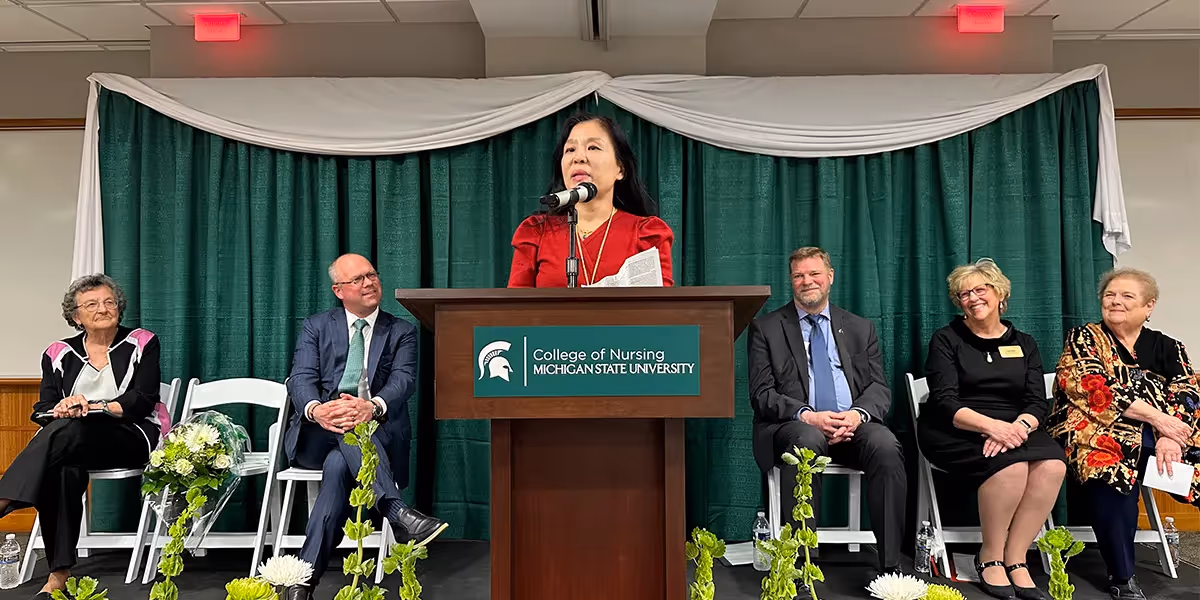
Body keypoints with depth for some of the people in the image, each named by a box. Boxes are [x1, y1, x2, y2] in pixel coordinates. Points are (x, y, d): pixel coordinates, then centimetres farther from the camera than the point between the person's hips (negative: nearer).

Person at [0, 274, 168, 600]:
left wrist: (95, 407, -20)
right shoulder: (59, 354, 14)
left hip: (133, 437, -2)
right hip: (75, 443, 3)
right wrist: (61, 409, -17)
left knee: (69, 430, -33)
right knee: (65, 469, -33)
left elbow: (143, 401, -5)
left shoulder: (141, 343, 5)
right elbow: (42, 409, 8)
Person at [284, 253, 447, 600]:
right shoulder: (317, 327, 12)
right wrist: (316, 409, -30)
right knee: (341, 442, -35)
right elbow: (301, 379, -4)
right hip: (317, 436, 1)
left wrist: (372, 406, -33)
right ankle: (396, 512, -47)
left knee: (338, 465, -34)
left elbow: (403, 381, -8)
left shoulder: (402, 332, 10)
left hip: (374, 435, -1)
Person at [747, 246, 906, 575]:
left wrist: (858, 414, -14)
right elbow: (761, 393, -1)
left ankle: (890, 564, -21)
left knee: (886, 446, -29)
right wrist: (807, 416, -18)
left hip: (852, 424, 3)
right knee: (806, 440, -37)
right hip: (793, 425, -2)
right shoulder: (765, 328, 9)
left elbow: (879, 388, 10)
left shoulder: (860, 328, 18)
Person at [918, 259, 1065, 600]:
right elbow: (945, 403, -10)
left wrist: (1018, 426, -20)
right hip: (954, 433, -4)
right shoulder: (946, 340, 3)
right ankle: (990, 557, -12)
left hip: (1013, 431, 4)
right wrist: (990, 425, -27)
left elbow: (1038, 402, 3)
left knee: (1052, 465, -27)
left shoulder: (1024, 344, 14)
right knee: (1010, 464, -32)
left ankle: (1015, 558, -16)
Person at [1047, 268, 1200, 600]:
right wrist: (1156, 418, -14)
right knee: (1112, 469, -34)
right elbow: (1095, 391, -6)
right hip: (1099, 427, -4)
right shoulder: (1083, 338, 7)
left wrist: (1169, 438, -17)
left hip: (1166, 432, 4)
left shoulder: (1168, 348, 17)